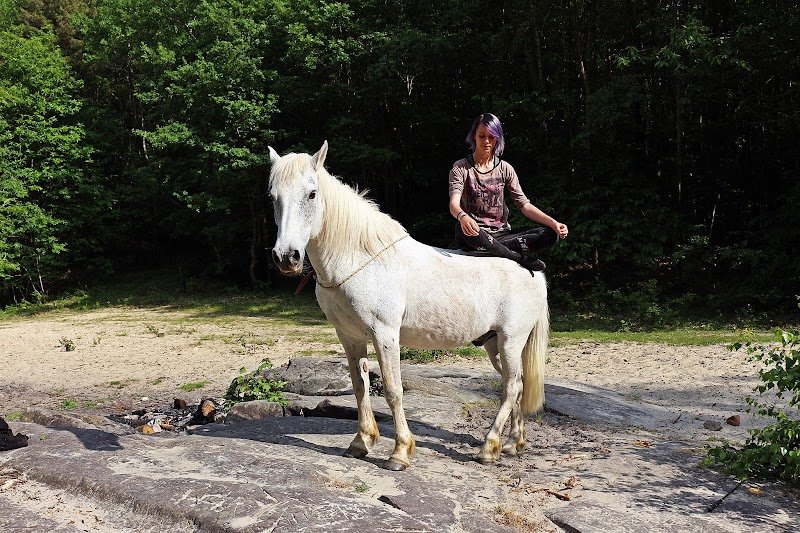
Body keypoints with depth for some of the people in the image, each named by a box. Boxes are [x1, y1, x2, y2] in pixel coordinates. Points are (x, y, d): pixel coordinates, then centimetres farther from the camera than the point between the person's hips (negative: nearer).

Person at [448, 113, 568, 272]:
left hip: (501, 232, 4)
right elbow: (454, 203, -16)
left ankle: (490, 248, -28)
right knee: (464, 230, -41)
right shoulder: (461, 168, 1)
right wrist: (462, 217, -42)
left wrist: (553, 223, -13)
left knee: (551, 234, -16)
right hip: (473, 233, -3)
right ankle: (520, 258, -25)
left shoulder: (505, 169, 10)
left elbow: (524, 205, 4)